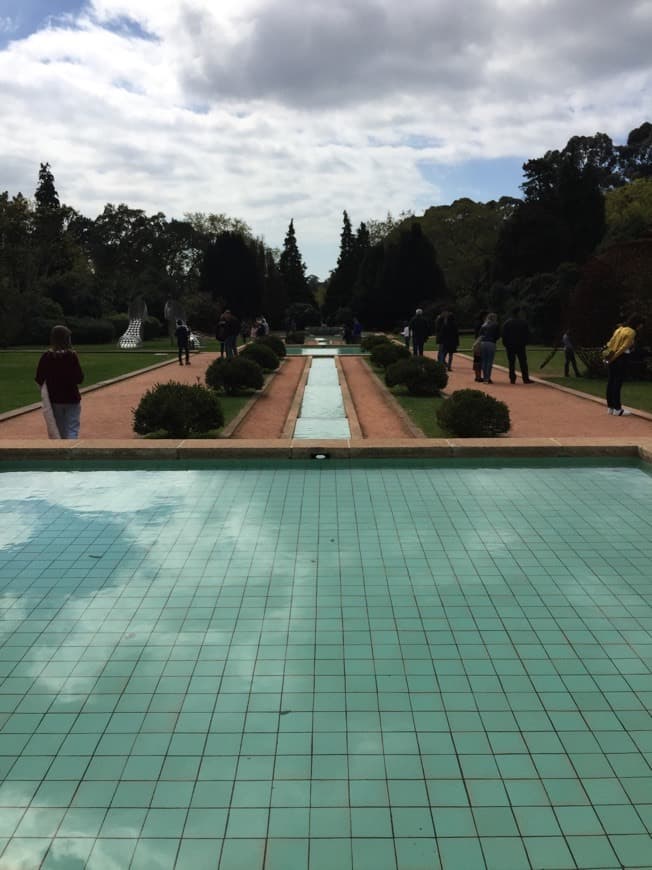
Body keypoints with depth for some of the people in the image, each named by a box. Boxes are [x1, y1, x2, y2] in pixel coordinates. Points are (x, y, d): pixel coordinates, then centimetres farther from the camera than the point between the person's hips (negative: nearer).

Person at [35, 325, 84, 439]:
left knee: (60, 431, 17)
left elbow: (39, 379, -3)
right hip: (71, 399, -3)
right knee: (72, 430, -1)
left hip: (54, 399, 3)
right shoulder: (72, 355, -13)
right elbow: (79, 378, -13)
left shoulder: (46, 357, -4)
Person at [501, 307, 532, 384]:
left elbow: (504, 335, 1)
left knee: (511, 363, 4)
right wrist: (525, 342, 14)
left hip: (510, 346, 1)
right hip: (521, 345, -1)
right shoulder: (523, 322, -2)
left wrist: (505, 344, 7)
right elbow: (527, 334, 2)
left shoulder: (507, 322, 2)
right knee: (523, 362, 2)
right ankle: (525, 378, 0)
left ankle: (512, 379, 0)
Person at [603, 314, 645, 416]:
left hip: (611, 359, 8)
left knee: (611, 383, 10)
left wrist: (608, 354, 10)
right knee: (618, 384, -6)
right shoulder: (631, 332, -9)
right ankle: (617, 409, -3)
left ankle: (610, 407, 16)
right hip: (621, 359, -8)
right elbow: (624, 348, -15)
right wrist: (613, 357, -11)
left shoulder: (619, 329, 15)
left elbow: (611, 343, 12)